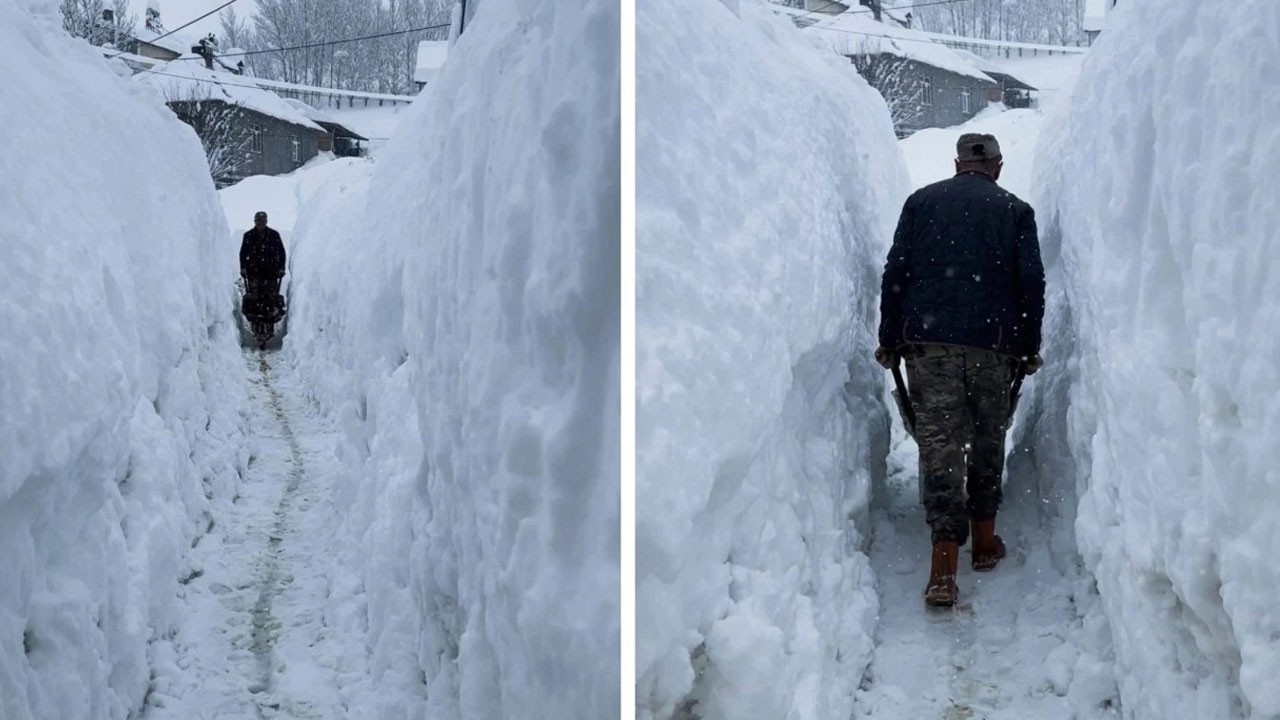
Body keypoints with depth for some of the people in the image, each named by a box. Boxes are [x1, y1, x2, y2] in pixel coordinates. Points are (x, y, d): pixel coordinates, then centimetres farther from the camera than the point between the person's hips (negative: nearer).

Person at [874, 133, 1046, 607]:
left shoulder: (921, 201, 10)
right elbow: (1031, 283, 4)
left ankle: (944, 570, -12)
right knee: (988, 439, 17)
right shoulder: (1015, 210, 8)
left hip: (926, 339, 0)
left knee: (939, 443, -3)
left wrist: (890, 341, 9)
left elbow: (895, 274, 5)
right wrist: (1029, 349, 11)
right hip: (993, 343, 0)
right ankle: (984, 541, 28)